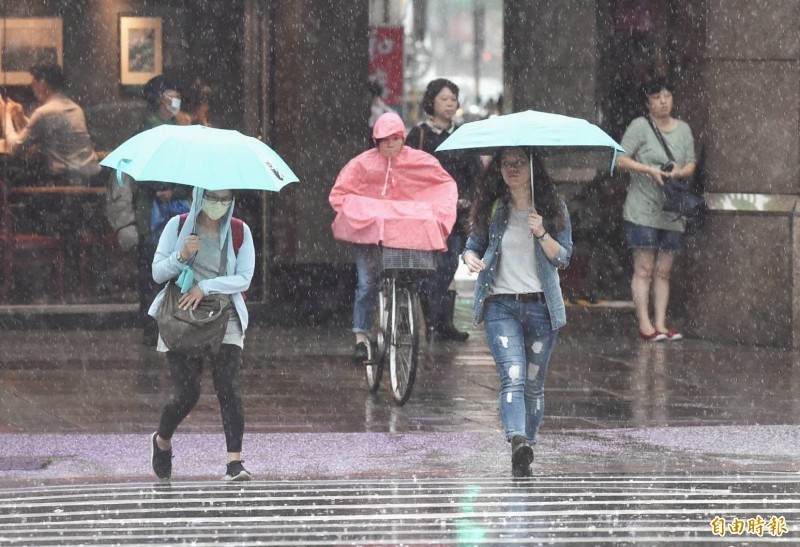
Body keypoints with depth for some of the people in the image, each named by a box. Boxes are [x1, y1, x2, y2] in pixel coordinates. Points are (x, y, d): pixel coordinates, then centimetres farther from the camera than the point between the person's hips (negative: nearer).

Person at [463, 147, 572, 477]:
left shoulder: (553, 210, 4)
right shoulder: (492, 209, 6)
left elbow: (564, 258, 0)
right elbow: (473, 244, 14)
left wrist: (542, 234, -16)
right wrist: (470, 258, -9)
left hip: (541, 306, 1)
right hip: (501, 305, -1)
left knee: (534, 384, 8)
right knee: (513, 376, -20)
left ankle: (528, 444, 22)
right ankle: (518, 442, -36)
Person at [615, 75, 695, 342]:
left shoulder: (683, 129, 12)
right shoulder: (640, 126, -4)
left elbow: (691, 164, 15)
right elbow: (621, 159, -8)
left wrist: (680, 172, -8)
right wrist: (650, 170, -18)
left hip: (672, 212, 5)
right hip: (642, 209, -5)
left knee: (664, 270, 6)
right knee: (644, 269, -6)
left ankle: (661, 323, 9)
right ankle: (645, 325, -5)